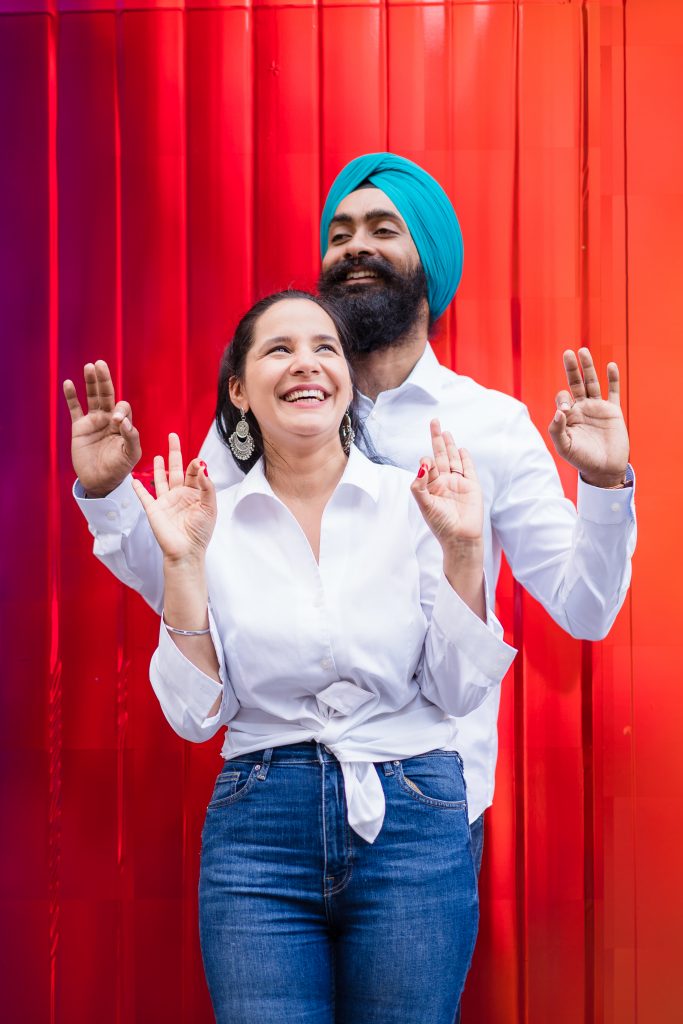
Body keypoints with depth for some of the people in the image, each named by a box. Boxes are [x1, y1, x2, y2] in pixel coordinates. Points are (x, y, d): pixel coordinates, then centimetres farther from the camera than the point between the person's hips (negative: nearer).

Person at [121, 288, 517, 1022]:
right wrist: (184, 562, -9)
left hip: (412, 822, 0)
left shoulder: (412, 502, 0)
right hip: (259, 830, 0)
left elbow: (460, 692, -1)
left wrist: (462, 551, -11)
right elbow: (196, 714, -2)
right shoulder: (214, 523, 2)